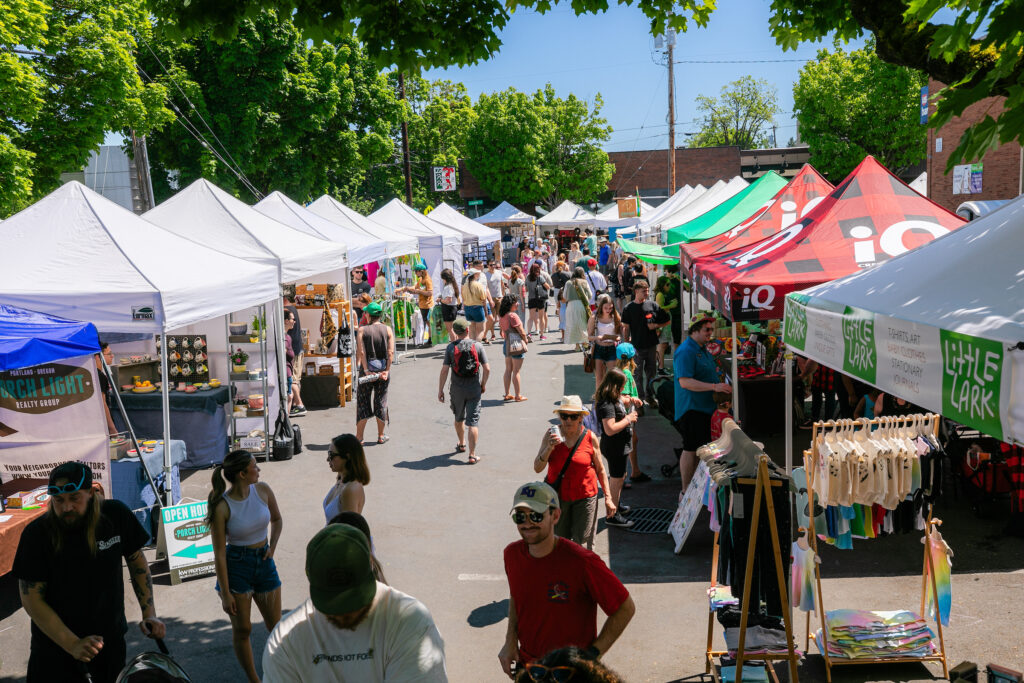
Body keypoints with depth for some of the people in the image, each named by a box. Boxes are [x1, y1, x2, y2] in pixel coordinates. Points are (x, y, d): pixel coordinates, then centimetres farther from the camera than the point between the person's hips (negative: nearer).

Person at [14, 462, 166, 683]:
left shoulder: (116, 515, -12)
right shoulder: (36, 534, -18)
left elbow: (137, 562, 3)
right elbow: (31, 600, -16)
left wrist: (149, 614, -4)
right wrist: (73, 645, -23)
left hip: (110, 640, 2)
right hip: (54, 647, -2)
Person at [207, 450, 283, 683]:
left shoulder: (262, 490, -6)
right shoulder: (222, 507, -19)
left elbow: (276, 519, 14)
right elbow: (219, 552, -13)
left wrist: (272, 547, 0)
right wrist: (225, 593, -11)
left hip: (264, 562, 4)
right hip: (236, 566, -4)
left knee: (275, 626, 10)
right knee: (242, 630, 8)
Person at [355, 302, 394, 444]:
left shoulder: (362, 330, -5)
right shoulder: (387, 329, 0)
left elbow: (361, 352, -14)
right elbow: (391, 352, -9)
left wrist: (366, 370, -14)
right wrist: (387, 370, -8)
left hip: (368, 368, -2)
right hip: (383, 368, 2)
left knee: (363, 401, 7)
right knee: (381, 401, 11)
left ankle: (359, 436, 8)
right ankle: (381, 436, 17)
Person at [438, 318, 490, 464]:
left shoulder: (451, 347, -5)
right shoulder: (477, 346, -6)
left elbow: (444, 370, -7)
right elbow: (487, 368, -7)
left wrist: (440, 390, 0)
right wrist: (483, 384, 8)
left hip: (457, 389, 1)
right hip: (474, 389, -1)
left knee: (459, 418, 23)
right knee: (473, 422, 1)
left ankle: (461, 445, 43)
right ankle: (472, 455, -2)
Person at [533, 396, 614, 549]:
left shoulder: (590, 437, -7)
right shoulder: (551, 434, -5)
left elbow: (600, 470, 2)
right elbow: (537, 468, -8)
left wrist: (608, 498, 0)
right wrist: (549, 448, -23)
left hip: (584, 496, -1)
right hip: (557, 496, 2)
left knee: (582, 544, 1)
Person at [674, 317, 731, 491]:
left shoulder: (702, 349, 15)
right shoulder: (685, 351, -18)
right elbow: (685, 382, -27)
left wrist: (714, 372, 12)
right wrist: (714, 386, -30)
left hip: (705, 407, 10)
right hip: (691, 408, -10)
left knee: (700, 448, 15)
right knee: (690, 450, -5)